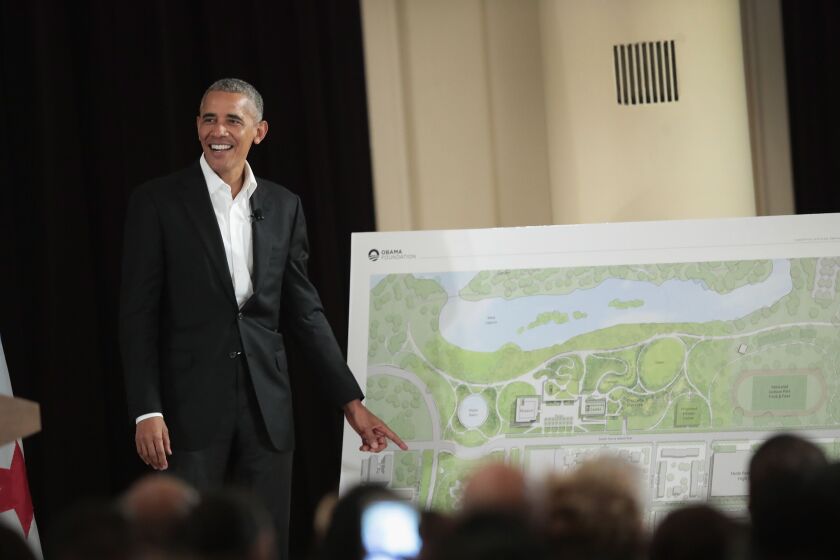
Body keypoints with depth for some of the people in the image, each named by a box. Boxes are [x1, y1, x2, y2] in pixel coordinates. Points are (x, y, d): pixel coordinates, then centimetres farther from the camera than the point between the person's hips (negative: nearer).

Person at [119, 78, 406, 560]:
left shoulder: (283, 207, 10)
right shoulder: (158, 202, -2)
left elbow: (305, 311, 12)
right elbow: (138, 314, -4)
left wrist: (352, 402, 9)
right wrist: (147, 411, -11)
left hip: (267, 405, 3)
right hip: (192, 406, -3)